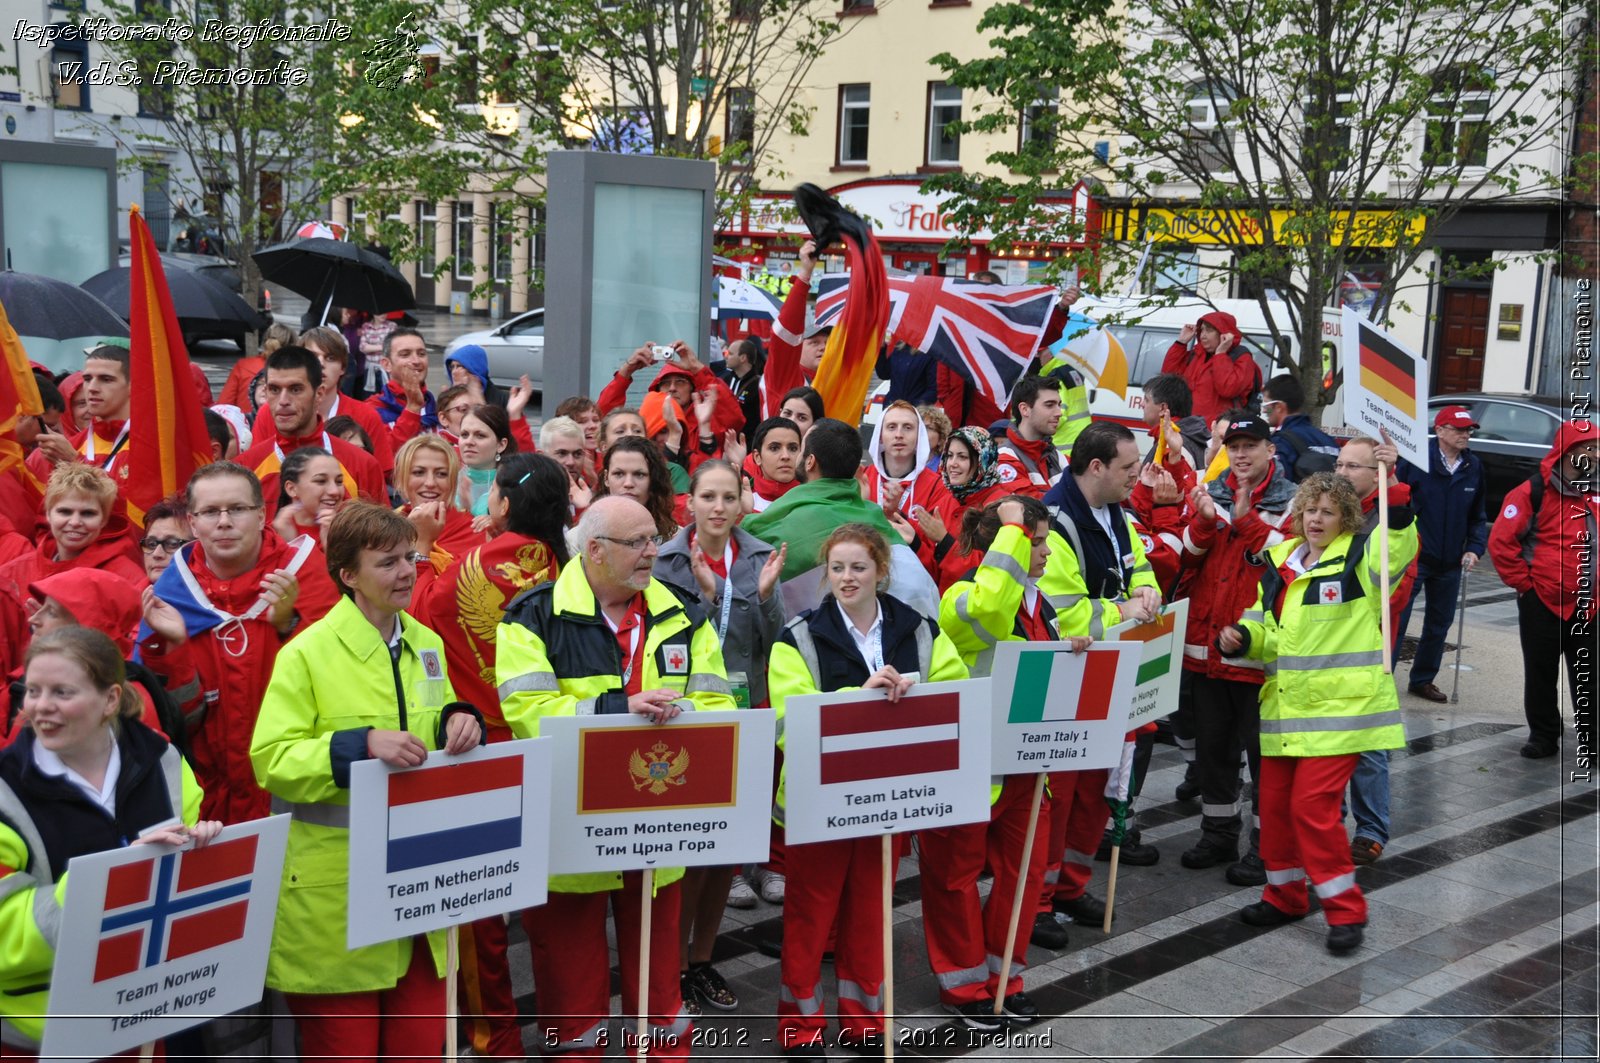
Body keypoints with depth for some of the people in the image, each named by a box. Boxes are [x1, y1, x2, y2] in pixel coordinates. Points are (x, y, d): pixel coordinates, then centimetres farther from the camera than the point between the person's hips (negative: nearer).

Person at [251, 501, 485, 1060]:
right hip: (334, 893, -5)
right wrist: (362, 743, -26)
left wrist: (458, 721, -4)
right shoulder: (307, 653, -10)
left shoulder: (426, 643, 9)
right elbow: (270, 761, -13)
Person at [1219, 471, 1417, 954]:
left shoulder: (1357, 557, -3)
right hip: (1285, 705, 7)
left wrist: (1398, 506, -39)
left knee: (1312, 804, -11)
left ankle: (1345, 910, 4)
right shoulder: (1280, 561, 13)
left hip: (1339, 706, -6)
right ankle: (1284, 895, 29)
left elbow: (1394, 550, -26)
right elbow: (1267, 627, 20)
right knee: (1274, 801, 10)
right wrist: (1241, 637, 0)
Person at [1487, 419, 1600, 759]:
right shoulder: (1533, 493, -10)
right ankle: (1544, 737, 22)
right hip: (1543, 603, -4)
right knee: (1541, 675, 9)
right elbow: (1500, 541, -12)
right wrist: (1524, 582, -9)